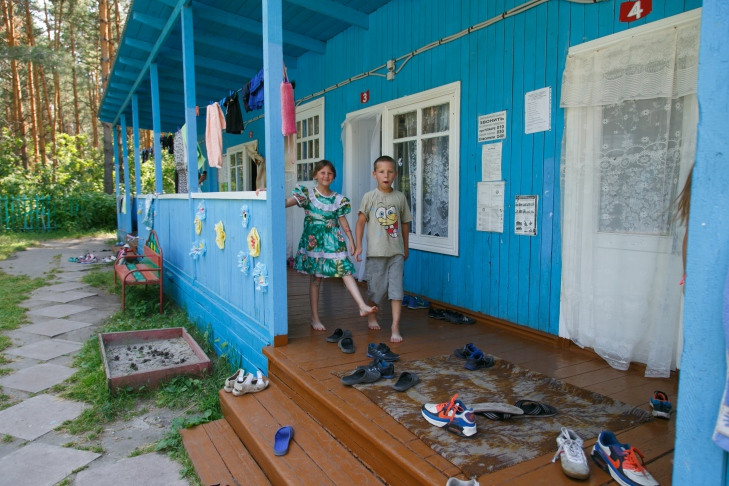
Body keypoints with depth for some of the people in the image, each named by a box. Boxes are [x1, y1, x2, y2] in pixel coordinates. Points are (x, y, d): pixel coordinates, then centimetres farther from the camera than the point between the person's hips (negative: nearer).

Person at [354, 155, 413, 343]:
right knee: (376, 287, 10)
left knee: (396, 289, -3)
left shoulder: (400, 197, 4)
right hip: (376, 251, -1)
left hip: (396, 251, 1)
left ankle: (395, 327, 1)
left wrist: (405, 248, 16)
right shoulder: (369, 197, -1)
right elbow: (361, 221, 0)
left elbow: (405, 223, 12)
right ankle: (371, 316, 36)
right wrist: (358, 246, -5)